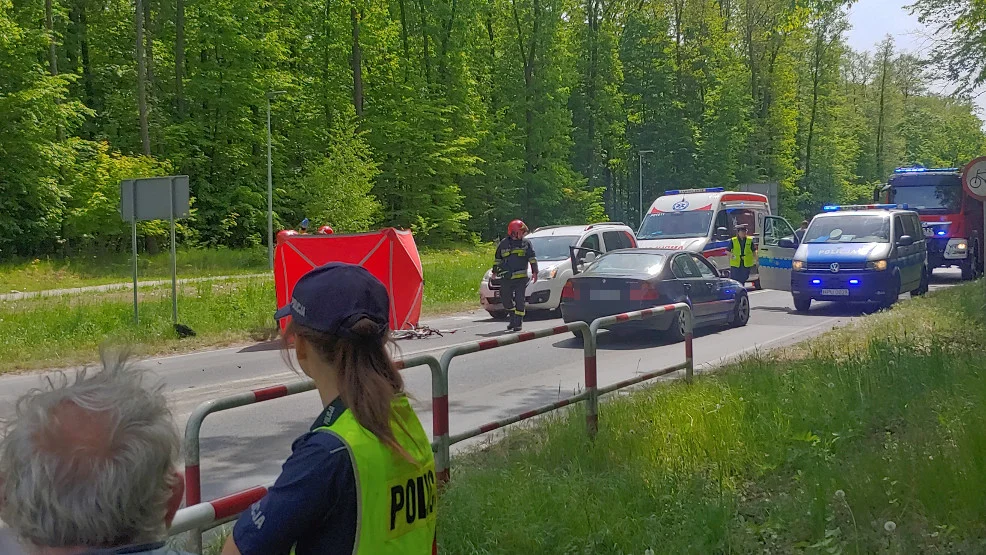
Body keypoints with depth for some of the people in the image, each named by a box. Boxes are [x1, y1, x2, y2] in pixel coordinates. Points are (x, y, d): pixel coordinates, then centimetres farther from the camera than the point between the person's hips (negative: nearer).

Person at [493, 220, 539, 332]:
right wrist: (495, 271, 16)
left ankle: (518, 323, 2)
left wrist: (535, 272, -1)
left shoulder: (526, 243, 5)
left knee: (520, 300, -5)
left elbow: (532, 258, 5)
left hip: (521, 277, -2)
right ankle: (513, 318, 28)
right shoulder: (503, 244, 7)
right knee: (506, 300, 7)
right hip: (506, 278, 2)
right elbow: (497, 258, 17)